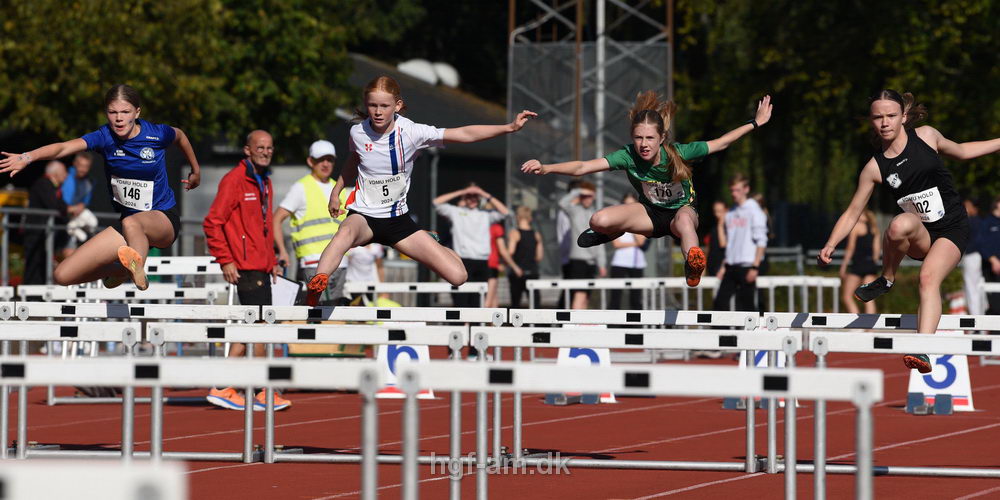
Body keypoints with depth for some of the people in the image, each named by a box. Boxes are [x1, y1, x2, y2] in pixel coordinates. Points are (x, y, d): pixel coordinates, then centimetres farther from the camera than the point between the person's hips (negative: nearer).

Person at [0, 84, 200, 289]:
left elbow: (180, 135, 16)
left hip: (164, 220, -4)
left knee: (131, 223, -42)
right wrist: (27, 157, -47)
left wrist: (196, 171, 30)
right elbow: (65, 147, -29)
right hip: (126, 219, 4)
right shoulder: (105, 137, -11)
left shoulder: (157, 134, -10)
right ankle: (123, 271, 16)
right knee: (63, 275, -4)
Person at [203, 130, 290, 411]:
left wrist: (272, 261, 18)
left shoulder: (265, 182, 17)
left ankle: (223, 388, 12)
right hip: (245, 268, -9)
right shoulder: (235, 180, -10)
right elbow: (213, 222, -13)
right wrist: (225, 260, -18)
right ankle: (263, 393, -1)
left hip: (261, 266, 9)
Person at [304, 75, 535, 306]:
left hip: (398, 218, 1)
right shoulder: (358, 132, -5)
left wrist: (509, 127, -22)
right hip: (364, 216, -1)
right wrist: (336, 192, 24)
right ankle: (315, 289, -54)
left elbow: (465, 134, -15)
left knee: (458, 276, -7)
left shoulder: (410, 131, -12)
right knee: (346, 233, -42)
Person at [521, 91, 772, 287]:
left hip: (682, 210, -2)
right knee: (599, 220, -23)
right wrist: (546, 168, -46)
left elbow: (721, 143, -14)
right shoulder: (629, 156, -25)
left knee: (684, 221, -42)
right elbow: (583, 167, -32)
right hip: (650, 213, 2)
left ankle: (693, 264, -62)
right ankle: (616, 232, 13)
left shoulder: (678, 153, -26)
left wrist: (756, 122, -14)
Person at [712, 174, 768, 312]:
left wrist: (755, 267, -15)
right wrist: (725, 265, 15)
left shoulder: (754, 210, -5)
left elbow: (761, 241, -10)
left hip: (747, 266, -7)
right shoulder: (731, 212, 15)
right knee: (720, 302, -1)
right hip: (731, 266, 7)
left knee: (747, 305, -5)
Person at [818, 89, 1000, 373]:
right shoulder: (875, 168, -4)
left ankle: (923, 351, -40)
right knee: (901, 224, -36)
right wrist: (830, 245, -13)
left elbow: (960, 151, 18)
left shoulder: (926, 136, -2)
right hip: (919, 236, 0)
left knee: (929, 277, -29)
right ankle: (886, 280, -10)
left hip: (952, 231, 0)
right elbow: (852, 212, 1)